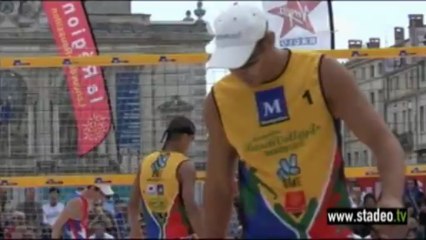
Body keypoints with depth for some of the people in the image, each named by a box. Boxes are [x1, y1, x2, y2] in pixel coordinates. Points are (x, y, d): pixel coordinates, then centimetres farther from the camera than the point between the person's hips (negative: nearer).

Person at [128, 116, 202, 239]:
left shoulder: (145, 163, 9)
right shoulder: (184, 166, -10)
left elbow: (133, 204, 13)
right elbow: (190, 207, -19)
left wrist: (135, 232, 24)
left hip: (154, 236, 7)